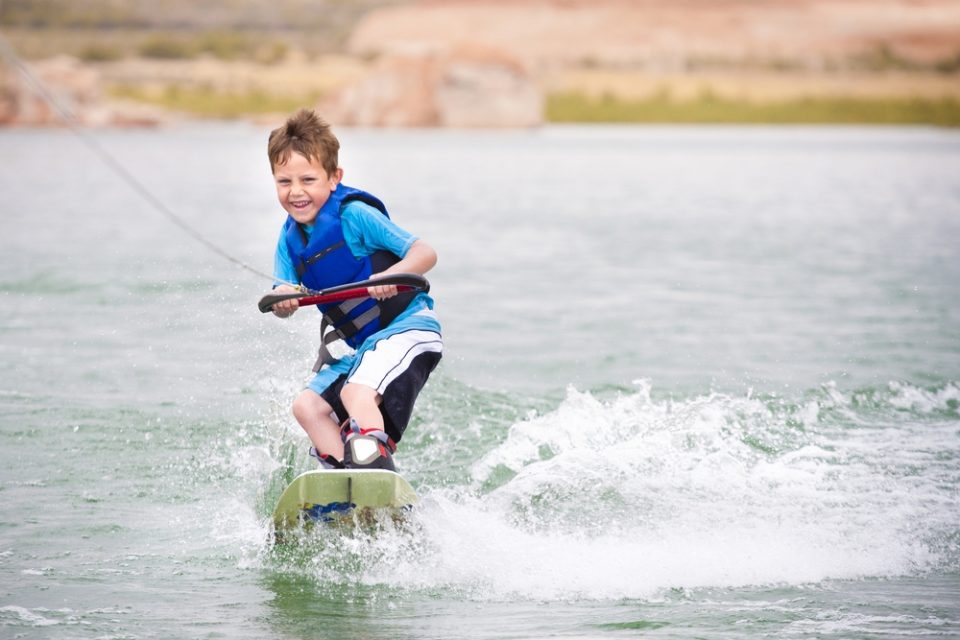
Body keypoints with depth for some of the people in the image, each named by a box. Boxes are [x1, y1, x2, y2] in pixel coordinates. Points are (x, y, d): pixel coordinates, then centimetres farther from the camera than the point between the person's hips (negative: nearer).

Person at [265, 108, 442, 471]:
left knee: (356, 393, -30)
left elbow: (425, 253, -20)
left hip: (407, 328, -9)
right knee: (308, 406, 1)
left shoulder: (354, 214, -15)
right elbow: (284, 298, -2)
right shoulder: (291, 236, 7)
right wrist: (282, 301, -27)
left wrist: (390, 275, -40)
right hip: (365, 345, 9)